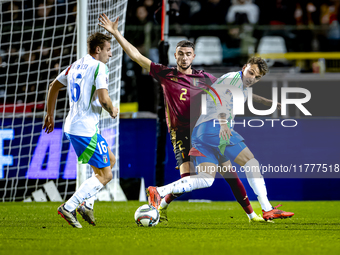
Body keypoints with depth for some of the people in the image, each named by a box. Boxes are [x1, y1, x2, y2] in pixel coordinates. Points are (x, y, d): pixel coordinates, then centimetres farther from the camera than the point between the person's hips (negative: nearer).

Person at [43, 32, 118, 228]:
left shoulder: (76, 65, 15)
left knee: (111, 160, 22)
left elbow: (54, 86, 23)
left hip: (72, 127, 9)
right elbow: (103, 99, -22)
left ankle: (84, 203, 15)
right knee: (105, 175, -3)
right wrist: (113, 111, -1)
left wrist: (50, 115, 31)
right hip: (86, 130, -9)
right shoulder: (99, 67, -12)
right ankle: (68, 207, -8)